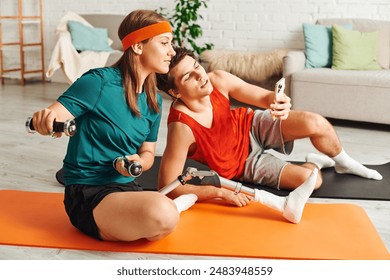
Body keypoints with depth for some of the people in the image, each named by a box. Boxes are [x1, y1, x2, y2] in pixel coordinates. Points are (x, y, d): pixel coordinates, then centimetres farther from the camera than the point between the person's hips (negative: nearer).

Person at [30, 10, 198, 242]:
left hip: (127, 187, 7)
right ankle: (170, 207, 0)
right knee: (162, 215, -34)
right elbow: (51, 118, -15)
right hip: (87, 193, -7)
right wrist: (44, 120, -40)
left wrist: (138, 161, -10)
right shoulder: (100, 81, -13)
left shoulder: (154, 100, 7)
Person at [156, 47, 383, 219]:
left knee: (316, 124, -19)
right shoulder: (181, 128, -37)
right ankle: (316, 162, 25)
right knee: (312, 180, -15)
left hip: (253, 127, 4)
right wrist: (220, 192, -38)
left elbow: (264, 97, -15)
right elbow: (168, 186, -35)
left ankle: (343, 162, 16)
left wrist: (281, 102, -40)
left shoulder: (218, 79, -24)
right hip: (242, 163, -3)